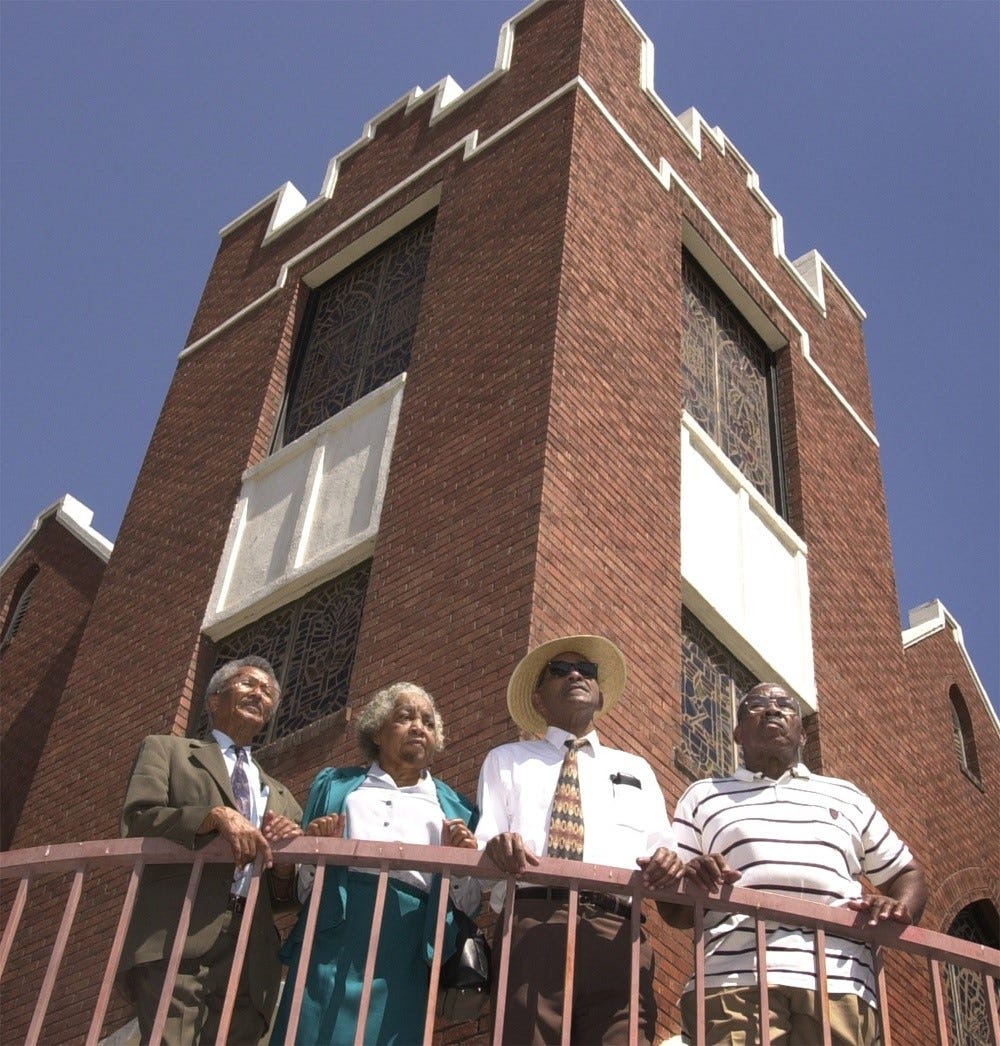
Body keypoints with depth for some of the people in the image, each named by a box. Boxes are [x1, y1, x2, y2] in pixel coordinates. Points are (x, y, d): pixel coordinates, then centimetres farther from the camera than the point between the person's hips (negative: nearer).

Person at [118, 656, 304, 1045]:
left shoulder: (281, 797, 29)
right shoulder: (166, 750, 18)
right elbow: (136, 817, -1)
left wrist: (285, 862, 0)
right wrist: (216, 816, -15)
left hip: (251, 958, 4)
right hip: (177, 943, -4)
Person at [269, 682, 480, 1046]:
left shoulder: (454, 808, 19)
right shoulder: (335, 785, 19)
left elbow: (468, 907, 15)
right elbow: (302, 885, 16)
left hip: (406, 951, 1)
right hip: (332, 938, 0)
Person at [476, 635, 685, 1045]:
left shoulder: (637, 769, 30)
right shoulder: (506, 760, 24)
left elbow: (662, 853, 21)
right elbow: (479, 857, 13)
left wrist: (666, 865, -5)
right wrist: (495, 850, -12)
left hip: (618, 936, 2)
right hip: (530, 928, -1)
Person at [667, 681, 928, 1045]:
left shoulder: (848, 797, 27)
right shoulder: (703, 796, 20)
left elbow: (907, 874, 27)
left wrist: (900, 908, 3)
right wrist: (691, 882, -11)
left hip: (840, 982, 2)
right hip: (737, 978, -2)